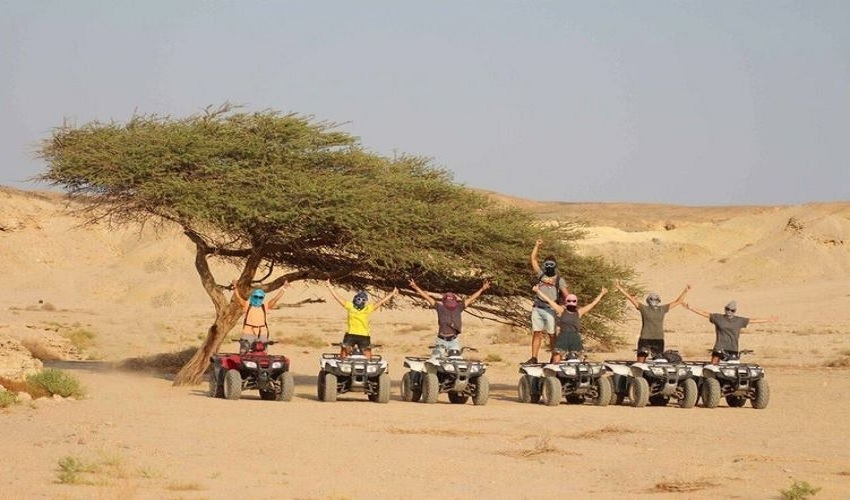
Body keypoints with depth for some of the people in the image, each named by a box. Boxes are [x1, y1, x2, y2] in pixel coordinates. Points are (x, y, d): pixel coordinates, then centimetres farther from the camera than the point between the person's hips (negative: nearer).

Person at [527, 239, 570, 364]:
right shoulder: (541, 275, 15)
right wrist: (537, 246, 9)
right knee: (536, 333, 2)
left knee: (552, 335, -2)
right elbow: (533, 259, 16)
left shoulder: (559, 280, 5)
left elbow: (567, 295, -1)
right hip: (537, 309, 3)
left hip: (550, 310, -3)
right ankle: (533, 358, 2)